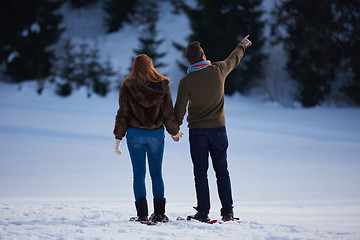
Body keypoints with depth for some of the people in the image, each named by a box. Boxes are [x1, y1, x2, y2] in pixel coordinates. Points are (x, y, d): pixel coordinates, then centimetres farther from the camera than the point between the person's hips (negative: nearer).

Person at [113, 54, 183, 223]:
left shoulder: (127, 86, -2)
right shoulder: (162, 85, 0)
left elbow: (123, 114, -3)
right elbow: (168, 113, 2)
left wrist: (118, 138, 2)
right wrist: (175, 131, 17)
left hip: (135, 134, -1)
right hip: (156, 134, 1)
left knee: (139, 174, 2)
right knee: (156, 174, 9)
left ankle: (142, 214, -3)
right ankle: (159, 213, 6)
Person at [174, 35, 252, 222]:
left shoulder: (186, 81, -12)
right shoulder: (218, 70, -5)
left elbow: (179, 108, -7)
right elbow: (234, 59, 16)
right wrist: (242, 45, 36)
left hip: (197, 131, -2)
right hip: (218, 128, 2)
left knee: (200, 172, 3)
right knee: (222, 171, 8)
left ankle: (203, 212, 1)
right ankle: (228, 211, 7)